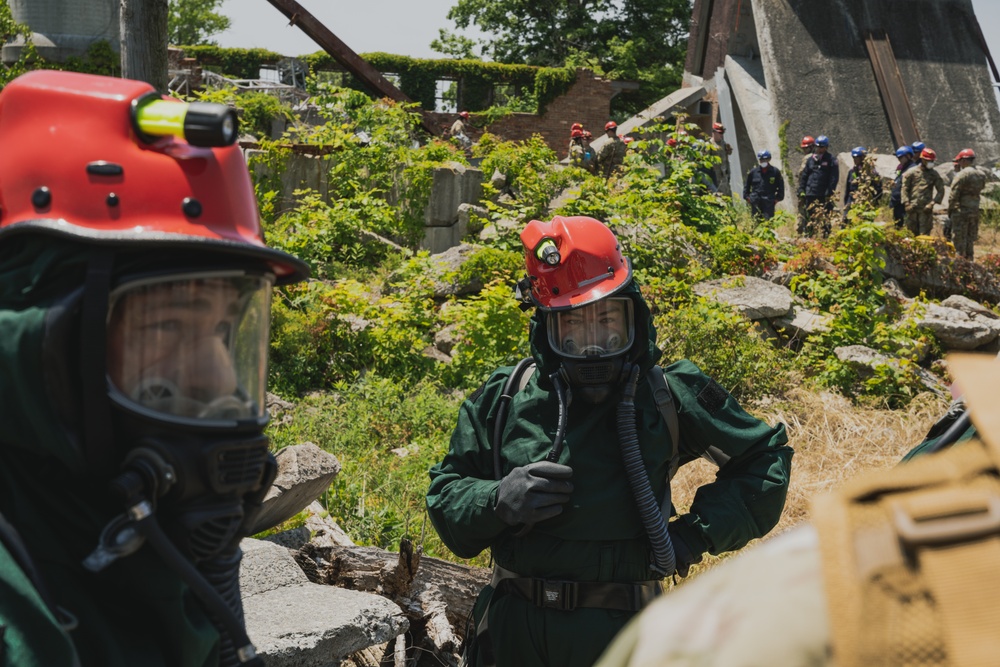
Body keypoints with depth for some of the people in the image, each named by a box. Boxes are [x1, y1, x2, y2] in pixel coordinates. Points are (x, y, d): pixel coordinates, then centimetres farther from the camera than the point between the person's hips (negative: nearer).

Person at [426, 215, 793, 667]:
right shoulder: (504, 399, -2)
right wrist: (499, 500, -17)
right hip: (512, 628, 2)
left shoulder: (670, 400, -6)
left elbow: (767, 459, 5)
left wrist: (696, 533, -5)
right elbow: (445, 496, 4)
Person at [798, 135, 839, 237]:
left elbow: (834, 178, -5)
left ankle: (826, 236, 3)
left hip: (824, 195, -4)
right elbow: (804, 176, 15)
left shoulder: (831, 160, 0)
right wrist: (801, 190, 6)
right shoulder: (810, 159, 12)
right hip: (810, 194, 4)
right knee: (809, 216, 6)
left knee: (825, 218, -1)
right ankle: (808, 235, 10)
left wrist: (829, 193, -12)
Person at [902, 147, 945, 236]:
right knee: (912, 232, 7)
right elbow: (905, 189, 5)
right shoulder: (912, 173, 6)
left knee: (924, 234, -7)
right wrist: (907, 203, -6)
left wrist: (932, 203, -7)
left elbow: (941, 191, 7)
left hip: (926, 209, -1)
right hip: (912, 209, 1)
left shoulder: (934, 175, 8)